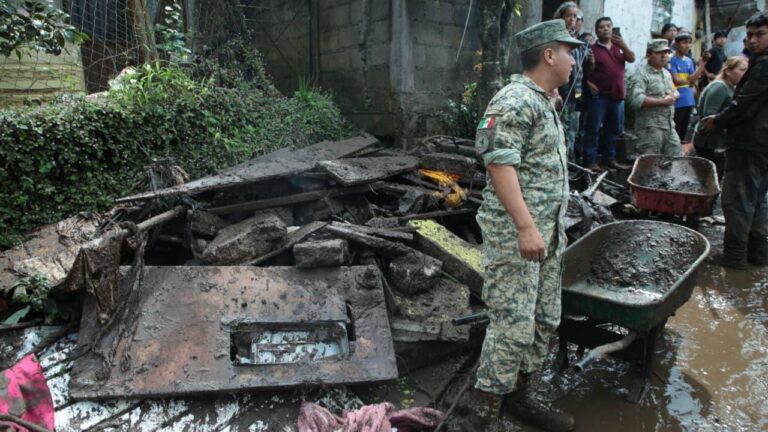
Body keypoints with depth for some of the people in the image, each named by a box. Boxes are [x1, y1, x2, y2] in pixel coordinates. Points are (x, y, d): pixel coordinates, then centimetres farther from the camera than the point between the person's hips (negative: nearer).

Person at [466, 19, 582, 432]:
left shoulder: (542, 102, 18)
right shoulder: (514, 101, -13)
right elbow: (499, 165, -22)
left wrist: (555, 225, 24)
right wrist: (526, 226, -26)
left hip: (545, 232, 10)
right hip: (514, 232, -10)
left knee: (544, 320, 14)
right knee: (514, 324, -7)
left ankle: (521, 395, 29)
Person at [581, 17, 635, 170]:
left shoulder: (619, 47, 15)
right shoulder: (592, 49, -2)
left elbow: (632, 59, 1)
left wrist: (623, 44, -12)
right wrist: (588, 84, -22)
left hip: (617, 96, 6)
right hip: (598, 96, -6)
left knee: (613, 130, 12)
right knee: (593, 130, -5)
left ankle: (609, 158, 23)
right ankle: (590, 161, -3)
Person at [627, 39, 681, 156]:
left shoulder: (667, 73, 17)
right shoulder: (640, 74, -12)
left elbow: (675, 92, 29)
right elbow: (636, 100, -26)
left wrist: (674, 96, 3)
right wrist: (662, 101, -18)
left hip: (670, 126, 9)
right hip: (650, 128, -9)